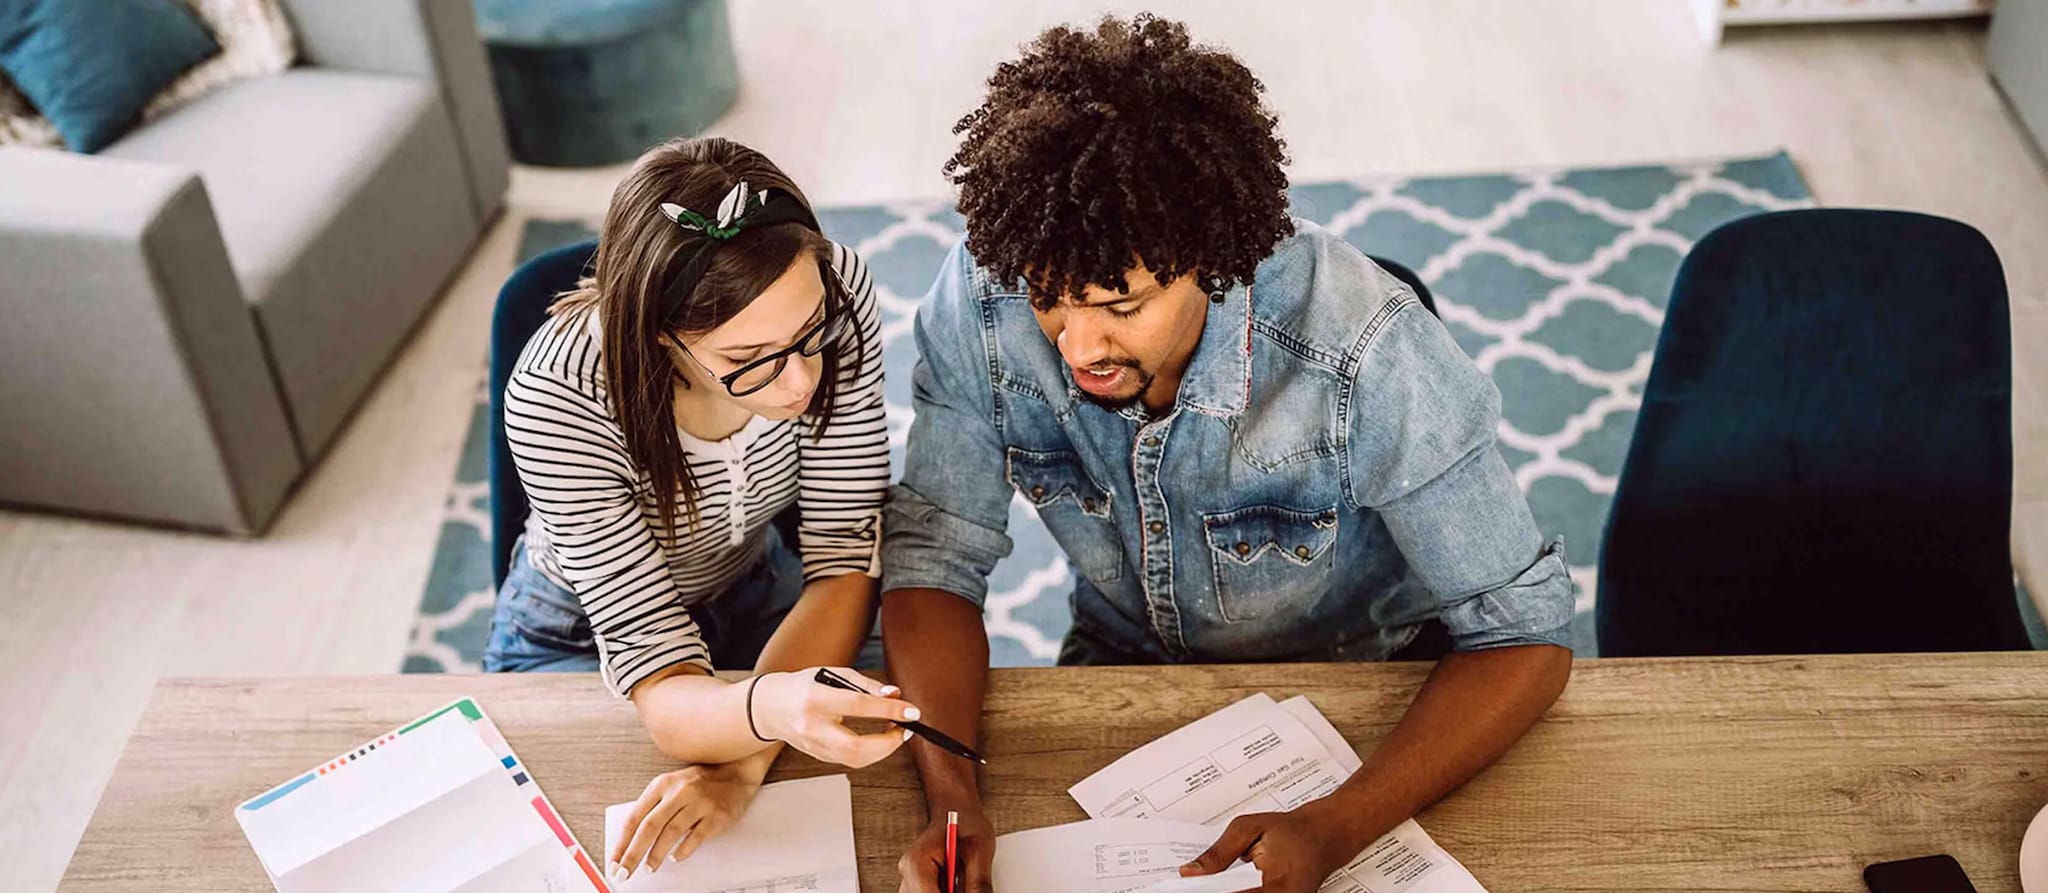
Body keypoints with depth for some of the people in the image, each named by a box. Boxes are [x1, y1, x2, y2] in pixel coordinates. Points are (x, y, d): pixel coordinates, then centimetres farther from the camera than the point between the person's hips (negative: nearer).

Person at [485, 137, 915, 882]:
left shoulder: (834, 292, -29)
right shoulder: (557, 398, -36)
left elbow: (845, 556, -22)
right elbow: (652, 664, -35)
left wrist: (742, 764, -34)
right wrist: (769, 711, -59)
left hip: (753, 592, 3)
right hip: (581, 635, -2)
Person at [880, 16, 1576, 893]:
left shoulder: (1363, 351, -30)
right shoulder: (983, 295, -22)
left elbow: (1522, 632, -24)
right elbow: (933, 554, -14)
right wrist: (953, 802, -30)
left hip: (1358, 692, 0)